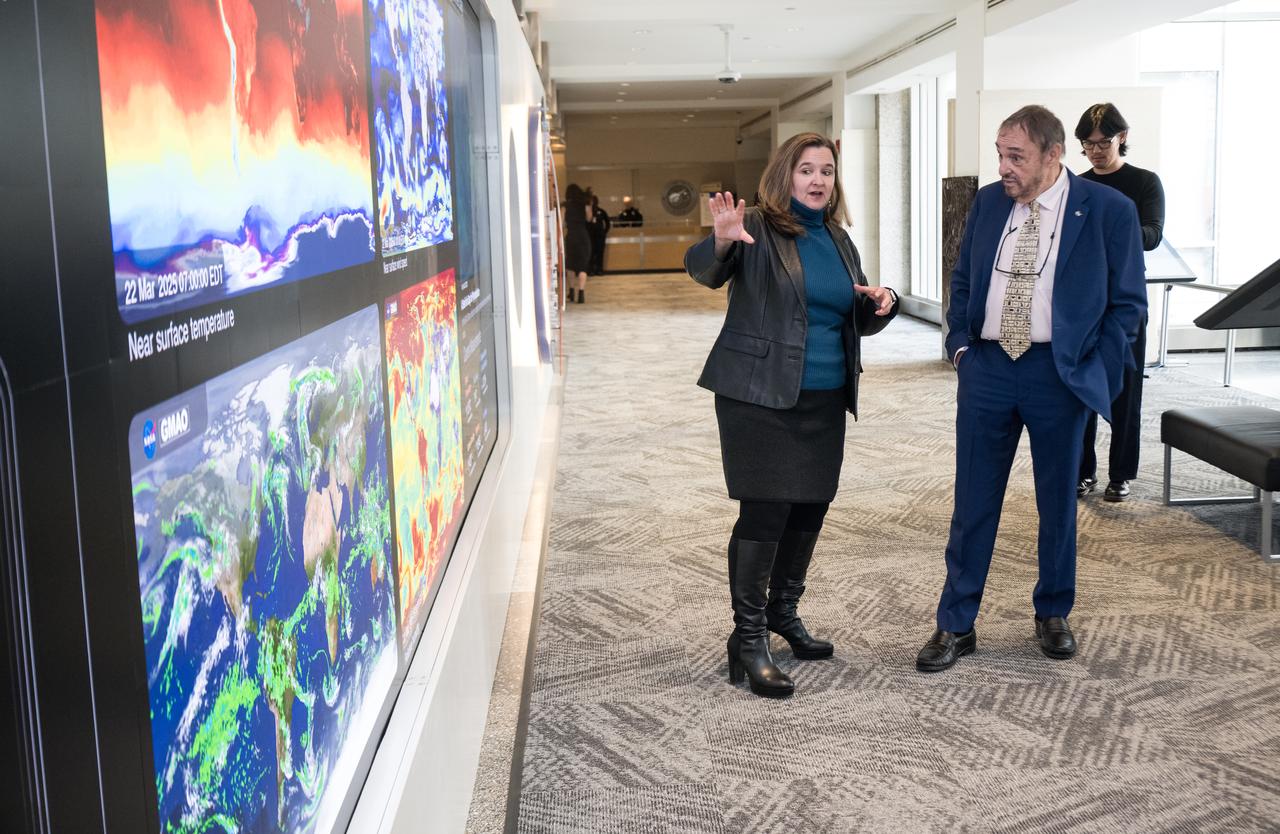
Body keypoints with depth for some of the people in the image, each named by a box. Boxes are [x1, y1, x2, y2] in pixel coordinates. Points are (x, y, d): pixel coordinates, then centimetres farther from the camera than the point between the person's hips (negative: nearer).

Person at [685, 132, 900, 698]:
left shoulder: (838, 240, 14)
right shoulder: (757, 230, -7)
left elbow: (856, 322, 21)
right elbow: (702, 269, -25)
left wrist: (880, 306, -1)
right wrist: (721, 242, -47)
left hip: (825, 402, 7)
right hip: (761, 397, -7)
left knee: (810, 509, 13)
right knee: (764, 511, -8)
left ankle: (783, 612, 32)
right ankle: (748, 638, 2)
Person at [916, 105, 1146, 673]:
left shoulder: (1108, 210, -6)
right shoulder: (987, 202, 5)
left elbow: (1128, 301, -1)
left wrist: (1093, 371, -7)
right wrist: (959, 343, 3)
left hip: (1059, 373, -2)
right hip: (986, 366, 2)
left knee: (1058, 501, 12)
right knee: (973, 501, 5)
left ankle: (1053, 615, 30)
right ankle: (955, 625, 15)